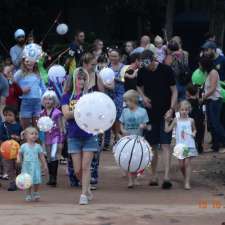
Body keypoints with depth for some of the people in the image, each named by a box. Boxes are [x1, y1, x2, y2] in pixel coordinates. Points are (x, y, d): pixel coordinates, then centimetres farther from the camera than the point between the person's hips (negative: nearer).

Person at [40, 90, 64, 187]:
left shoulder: (57, 113, -7)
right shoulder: (42, 113, 8)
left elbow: (61, 128, -5)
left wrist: (61, 142, -7)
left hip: (56, 138, -5)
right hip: (47, 138, 6)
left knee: (53, 156, -18)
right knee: (49, 159, 8)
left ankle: (54, 178, -18)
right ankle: (51, 178, 16)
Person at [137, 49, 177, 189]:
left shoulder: (166, 70, -10)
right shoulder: (142, 72, 1)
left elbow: (174, 91, -6)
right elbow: (140, 87, 19)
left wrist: (171, 109, -16)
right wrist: (143, 97, -2)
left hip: (165, 114, -4)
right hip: (151, 113, 4)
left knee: (165, 145, -12)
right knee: (152, 146, 8)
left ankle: (167, 176, -19)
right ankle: (154, 176, 18)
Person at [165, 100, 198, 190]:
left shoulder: (191, 120, 4)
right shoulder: (176, 120, 2)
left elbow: (194, 129, 19)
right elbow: (167, 130, 0)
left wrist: (194, 133, -1)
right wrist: (167, 121, -8)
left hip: (189, 145, -1)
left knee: (187, 163, -6)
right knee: (181, 164, 3)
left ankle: (187, 182, -6)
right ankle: (186, 178, 28)